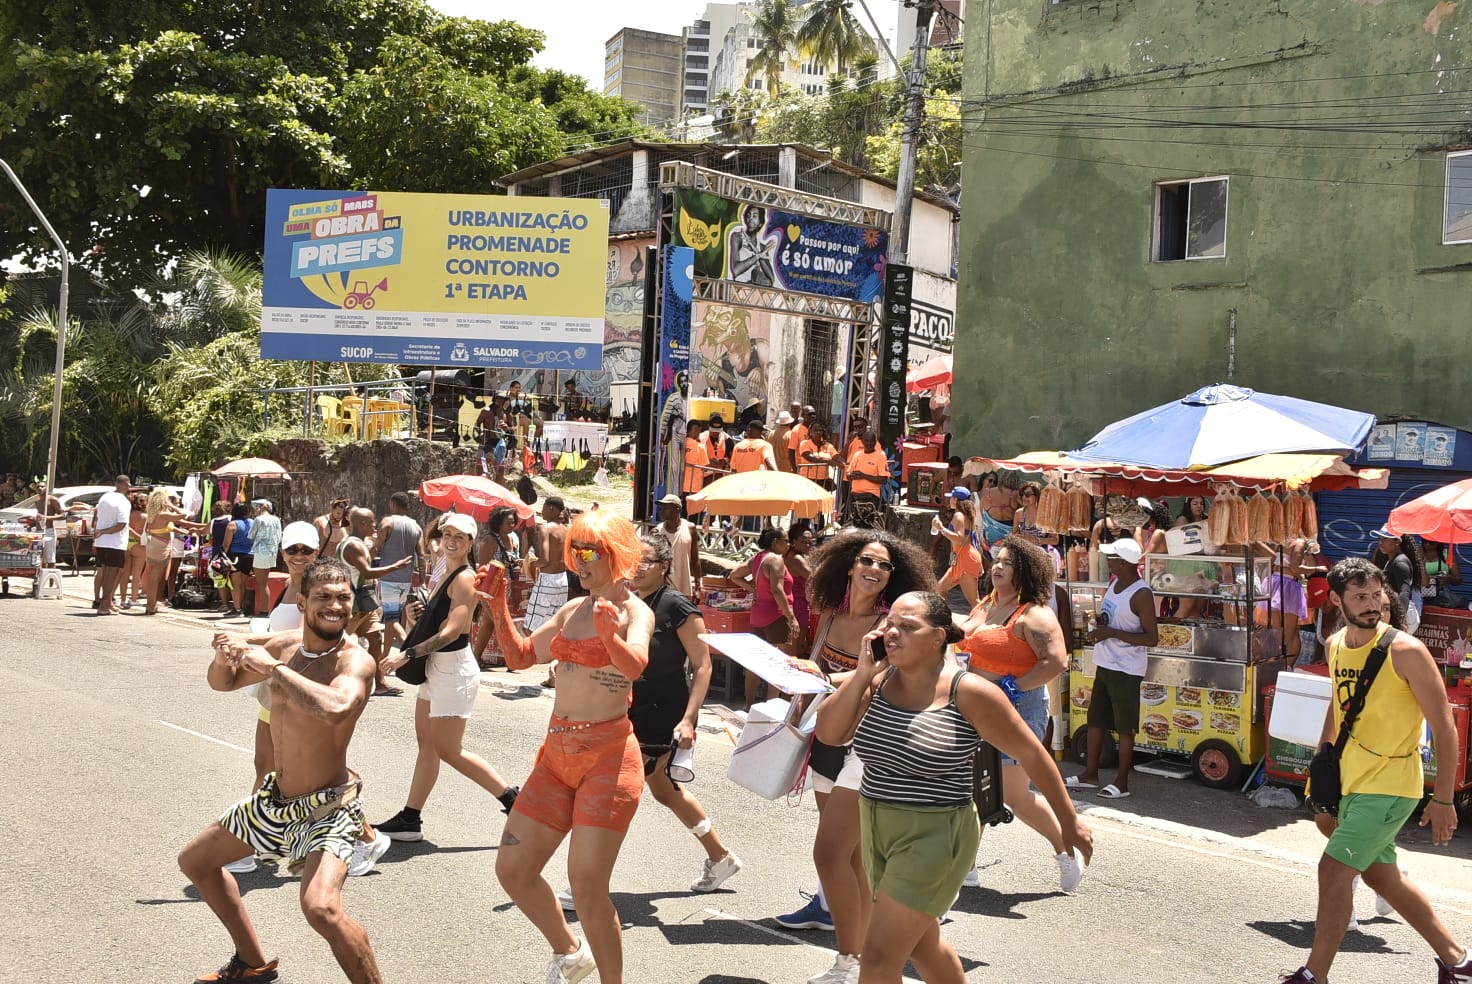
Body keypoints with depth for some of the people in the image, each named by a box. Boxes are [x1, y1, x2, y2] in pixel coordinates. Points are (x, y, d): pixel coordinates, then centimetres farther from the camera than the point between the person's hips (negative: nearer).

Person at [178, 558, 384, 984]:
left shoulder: (355, 660, -22)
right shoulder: (283, 648, 0)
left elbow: (337, 708, -44)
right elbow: (223, 683, 16)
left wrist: (271, 668, -35)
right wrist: (223, 659, -8)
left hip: (329, 808, -8)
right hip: (275, 798, 9)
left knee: (321, 908, -32)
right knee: (195, 861, 25)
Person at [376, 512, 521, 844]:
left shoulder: (465, 579, -15)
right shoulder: (444, 577, 13)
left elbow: (451, 631, -24)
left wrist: (407, 654, -27)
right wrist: (415, 618, -1)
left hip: (454, 670, -9)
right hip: (435, 668, 9)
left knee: (448, 750, -4)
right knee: (426, 743, 11)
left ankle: (512, 800, 6)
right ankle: (410, 819, 16)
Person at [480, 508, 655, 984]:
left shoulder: (635, 612, -9)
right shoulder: (572, 611, 12)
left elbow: (635, 665, -30)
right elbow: (520, 656, 18)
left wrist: (610, 637, -52)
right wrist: (499, 606, 4)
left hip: (608, 756, -7)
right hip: (558, 753, 8)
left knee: (586, 881, -15)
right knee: (512, 869, 9)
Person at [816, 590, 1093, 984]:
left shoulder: (968, 692, -16)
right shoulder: (880, 680, -1)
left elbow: (1032, 754, -7)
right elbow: (829, 732, -7)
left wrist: (1071, 824, -1)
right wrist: (862, 673, -14)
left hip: (935, 837, -7)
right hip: (877, 831, 7)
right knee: (921, 944, 24)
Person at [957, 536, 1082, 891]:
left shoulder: (1034, 615, -15)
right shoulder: (986, 605, 11)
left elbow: (1056, 662, -25)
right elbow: (966, 638, 28)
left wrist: (1013, 688, -23)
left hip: (1017, 710, -8)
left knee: (1015, 796, -3)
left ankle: (1067, 852, 19)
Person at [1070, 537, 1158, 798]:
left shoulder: (1141, 595, -19)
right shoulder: (1115, 583, 7)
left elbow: (1152, 638, -20)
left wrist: (1111, 633, -24)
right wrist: (1100, 623, -1)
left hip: (1126, 669, -9)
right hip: (1104, 665, 9)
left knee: (1124, 727, 3)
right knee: (1095, 720, 15)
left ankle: (1122, 782, 13)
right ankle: (1090, 774, 27)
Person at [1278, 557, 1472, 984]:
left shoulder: (1405, 651, -18)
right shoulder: (1336, 645, 3)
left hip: (1390, 786, -8)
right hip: (1353, 781, 8)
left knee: (1333, 869, -10)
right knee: (1382, 876, 18)